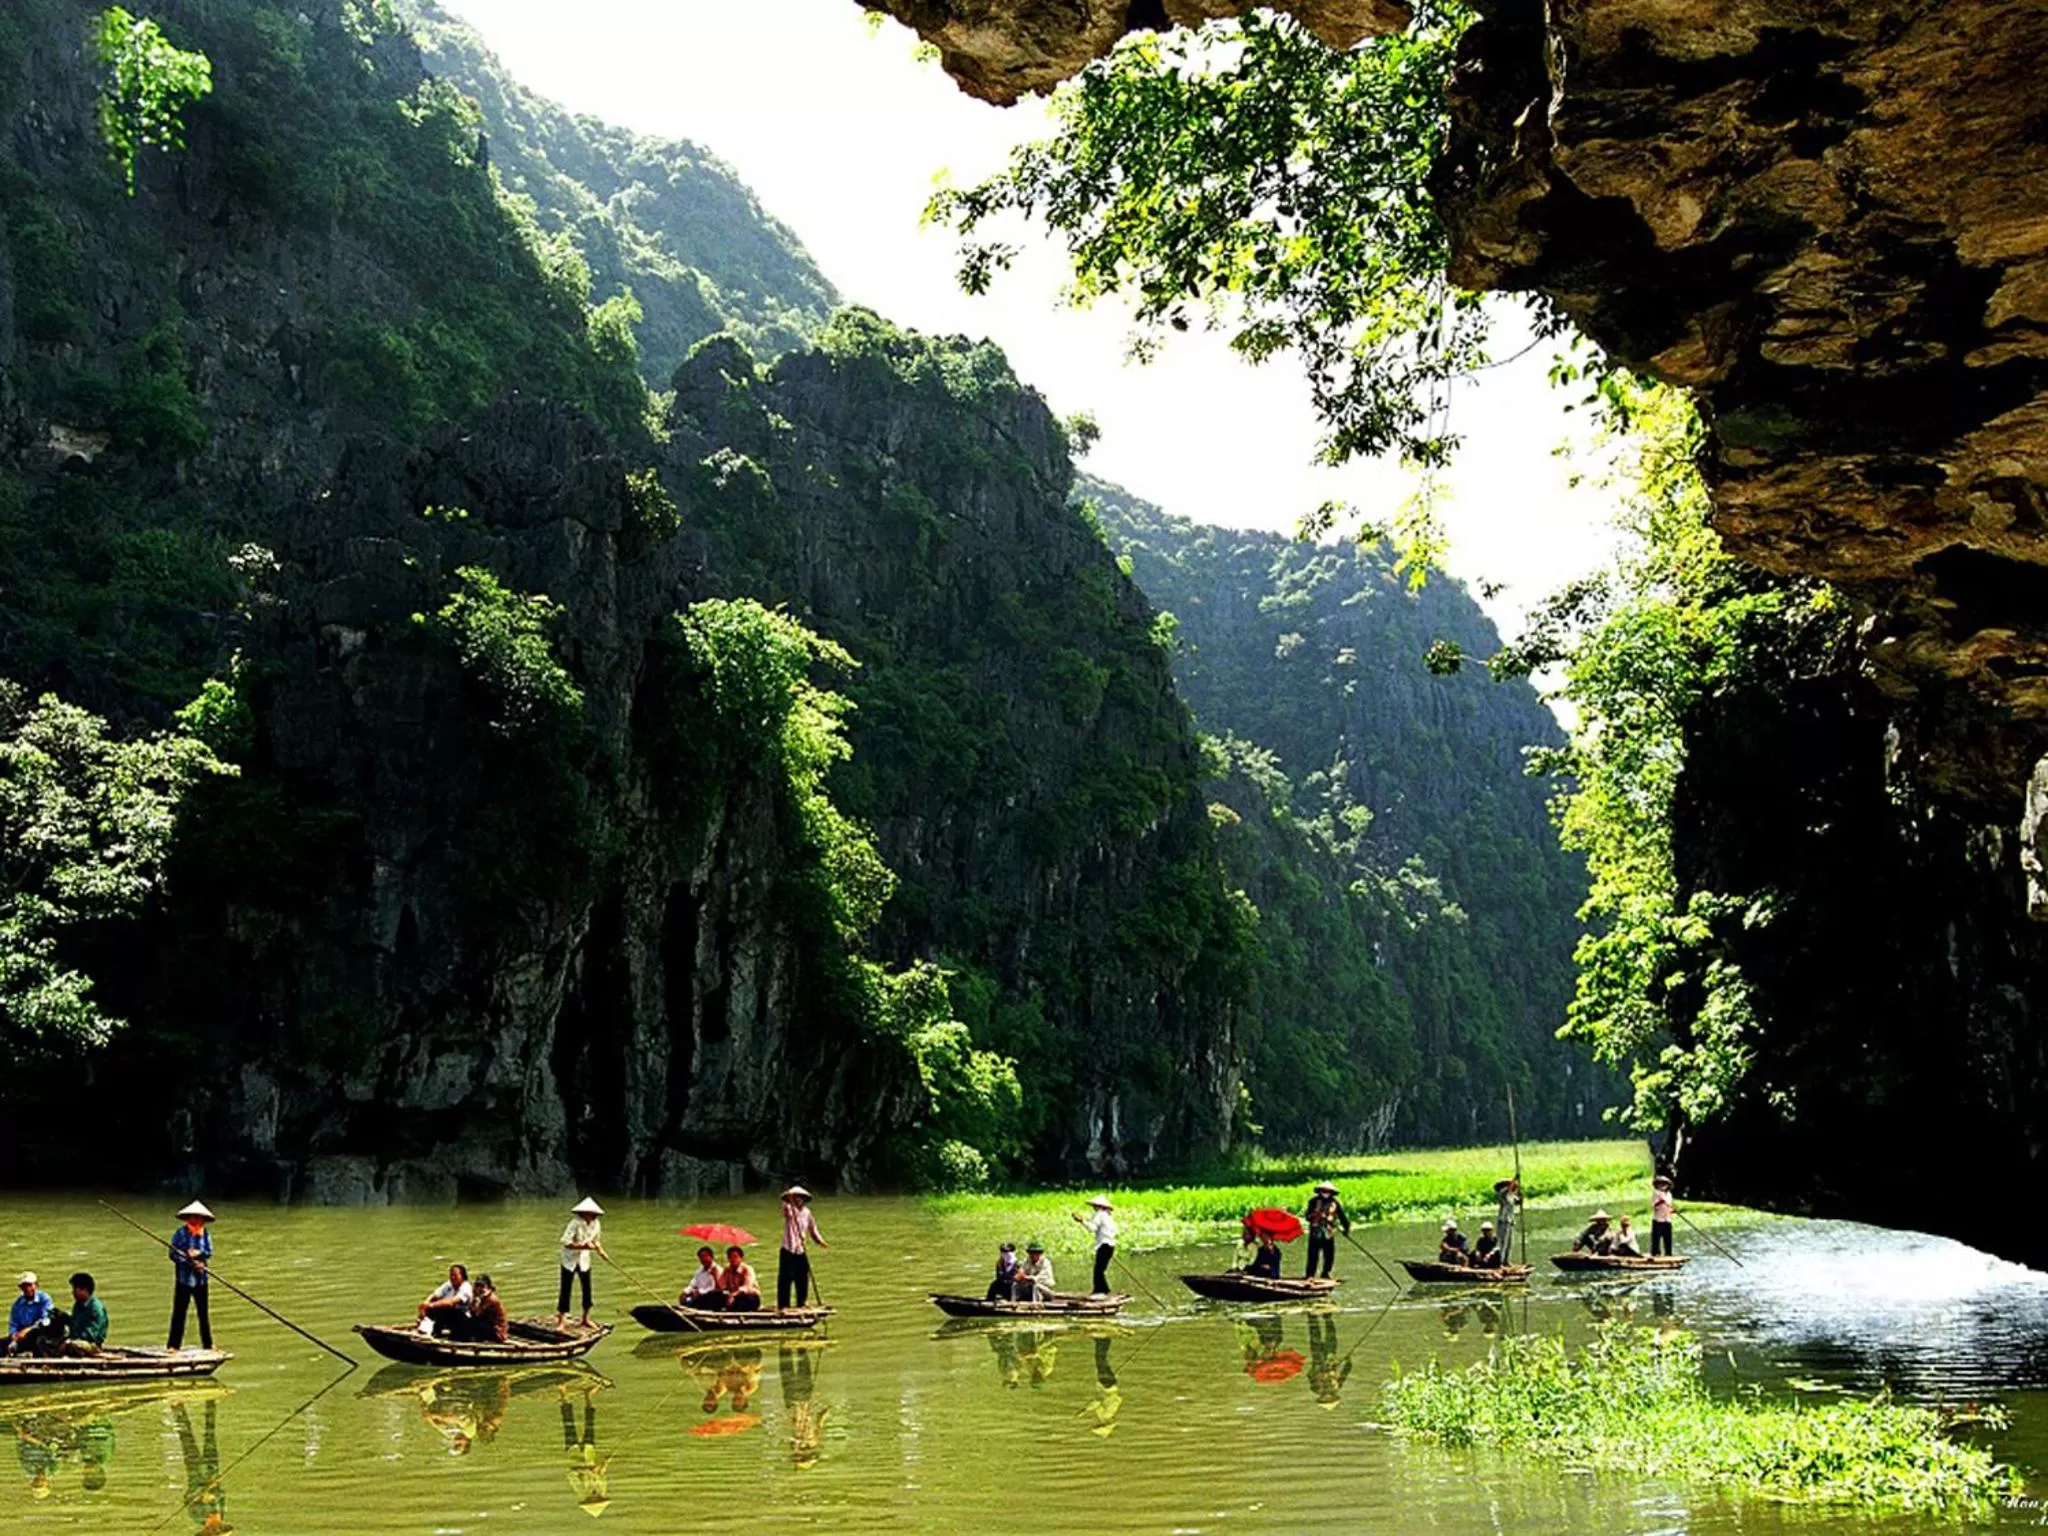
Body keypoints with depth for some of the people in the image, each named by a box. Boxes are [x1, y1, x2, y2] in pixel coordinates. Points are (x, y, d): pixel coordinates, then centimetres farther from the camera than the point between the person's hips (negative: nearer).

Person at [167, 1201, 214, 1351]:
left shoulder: (206, 1235, 6)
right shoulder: (180, 1234, -6)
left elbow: (209, 1253, -3)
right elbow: (173, 1254, -11)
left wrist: (198, 1253, -23)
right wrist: (192, 1263, -18)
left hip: (201, 1279, 4)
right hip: (184, 1278, -4)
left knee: (203, 1312, 11)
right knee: (179, 1312, -1)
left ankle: (207, 1344, 19)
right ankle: (174, 1344, 5)